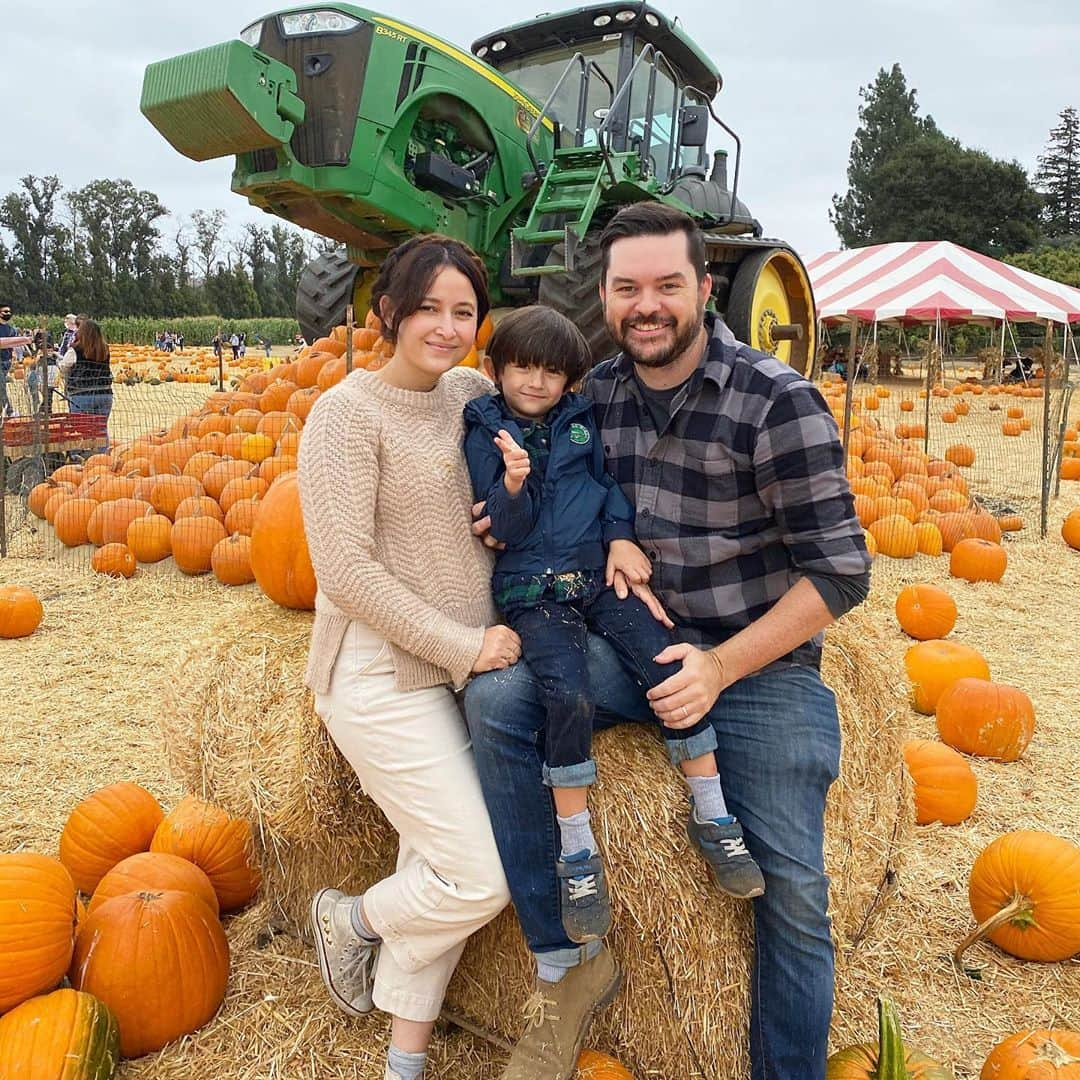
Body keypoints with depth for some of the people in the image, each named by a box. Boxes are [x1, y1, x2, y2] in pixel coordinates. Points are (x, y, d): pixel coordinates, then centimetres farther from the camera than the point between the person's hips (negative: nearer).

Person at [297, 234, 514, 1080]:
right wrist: (461, 645, -16)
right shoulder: (349, 413, -13)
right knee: (483, 879, -5)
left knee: (439, 868, 15)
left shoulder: (474, 392, 5)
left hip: (462, 665, 7)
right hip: (383, 676, -6)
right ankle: (348, 918, 26)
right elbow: (345, 571, -18)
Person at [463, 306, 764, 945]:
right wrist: (514, 484, -23)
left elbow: (611, 478, 19)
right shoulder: (484, 435, 4)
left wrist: (622, 535, 1)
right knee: (570, 697, -26)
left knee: (670, 669, -15)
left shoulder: (581, 419, 13)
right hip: (534, 590, -3)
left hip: (599, 573, 3)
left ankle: (714, 818, 2)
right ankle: (578, 855, -10)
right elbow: (509, 531, -3)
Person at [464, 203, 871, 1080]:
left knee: (793, 895, -1)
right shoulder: (598, 391, 2)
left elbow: (840, 572, -12)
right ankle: (568, 965, -8)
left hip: (761, 663, -3)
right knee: (495, 695, -21)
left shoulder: (777, 400, -14)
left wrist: (720, 666, -20)